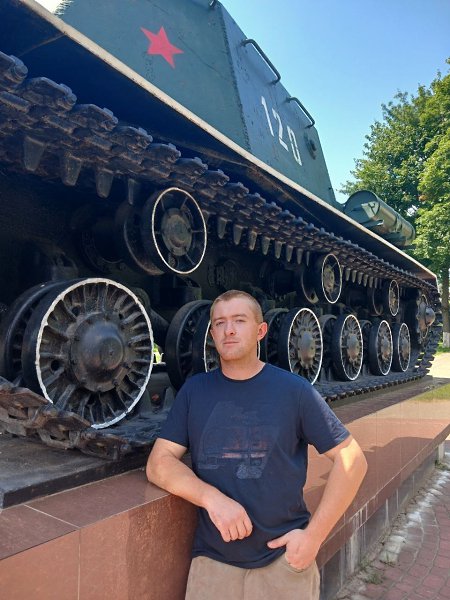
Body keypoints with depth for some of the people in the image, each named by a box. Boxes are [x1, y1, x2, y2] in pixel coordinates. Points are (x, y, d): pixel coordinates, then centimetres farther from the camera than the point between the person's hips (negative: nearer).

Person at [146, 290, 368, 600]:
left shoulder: (294, 390, -7)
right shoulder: (194, 390, 0)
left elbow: (352, 459, -4)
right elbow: (160, 463, -4)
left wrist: (314, 534, -10)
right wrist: (211, 498, -20)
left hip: (284, 557, -1)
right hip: (212, 558, 2)